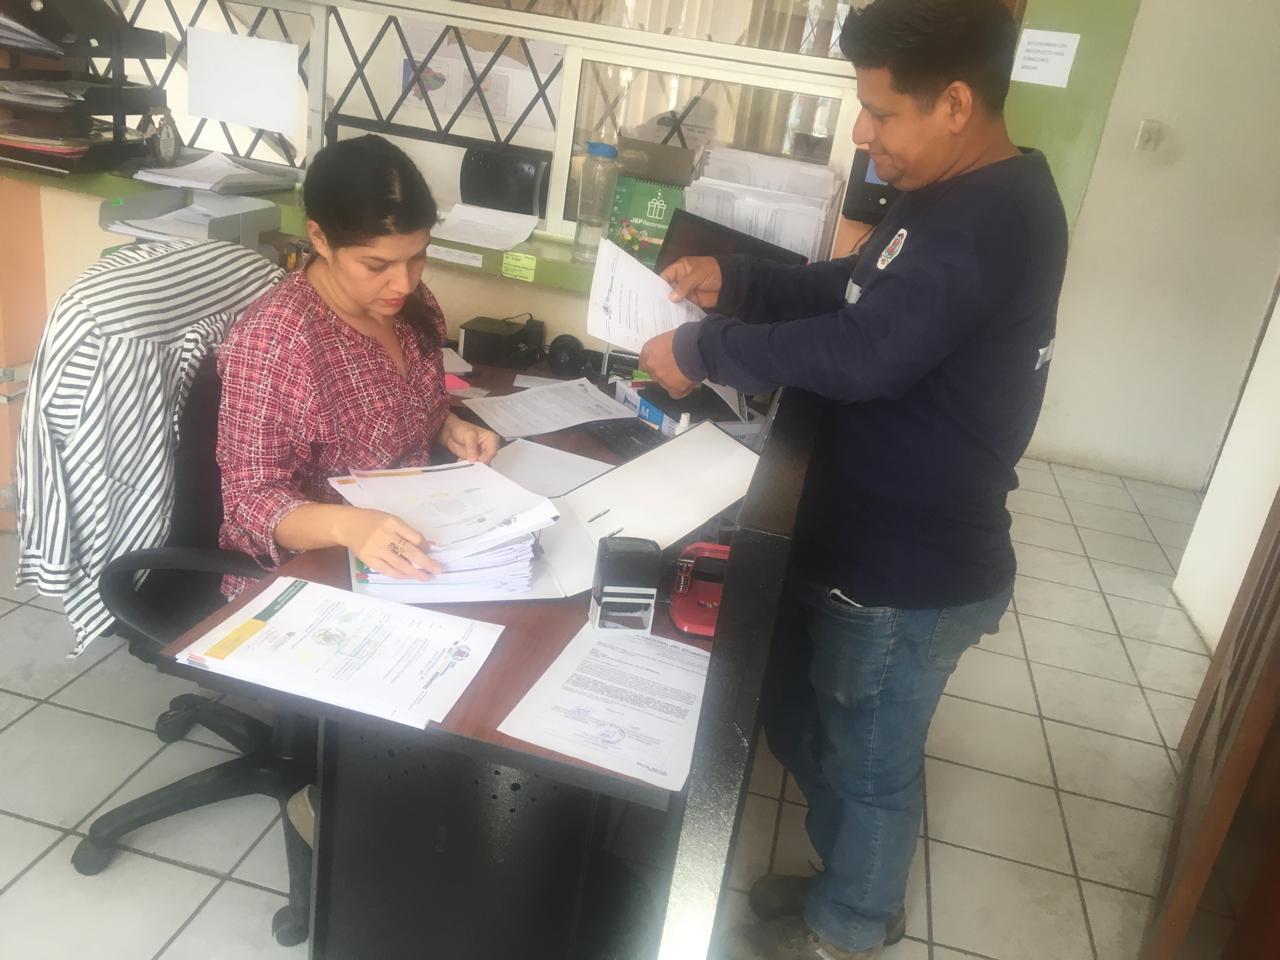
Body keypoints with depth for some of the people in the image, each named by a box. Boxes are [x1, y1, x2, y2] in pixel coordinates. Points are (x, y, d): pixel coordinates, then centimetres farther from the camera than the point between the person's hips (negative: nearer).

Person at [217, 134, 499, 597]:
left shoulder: (409, 305, -2)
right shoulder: (271, 342, -23)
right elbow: (253, 499, -21)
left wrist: (448, 428, -5)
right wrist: (345, 525, -39)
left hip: (406, 553, 7)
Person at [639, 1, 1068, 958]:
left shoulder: (988, 222, -26)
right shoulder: (963, 193, 8)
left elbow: (866, 351, -35)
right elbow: (856, 290, 16)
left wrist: (702, 350, -24)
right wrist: (733, 281, 2)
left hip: (912, 570, -10)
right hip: (872, 542, 10)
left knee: (866, 759, 13)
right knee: (803, 717, 25)